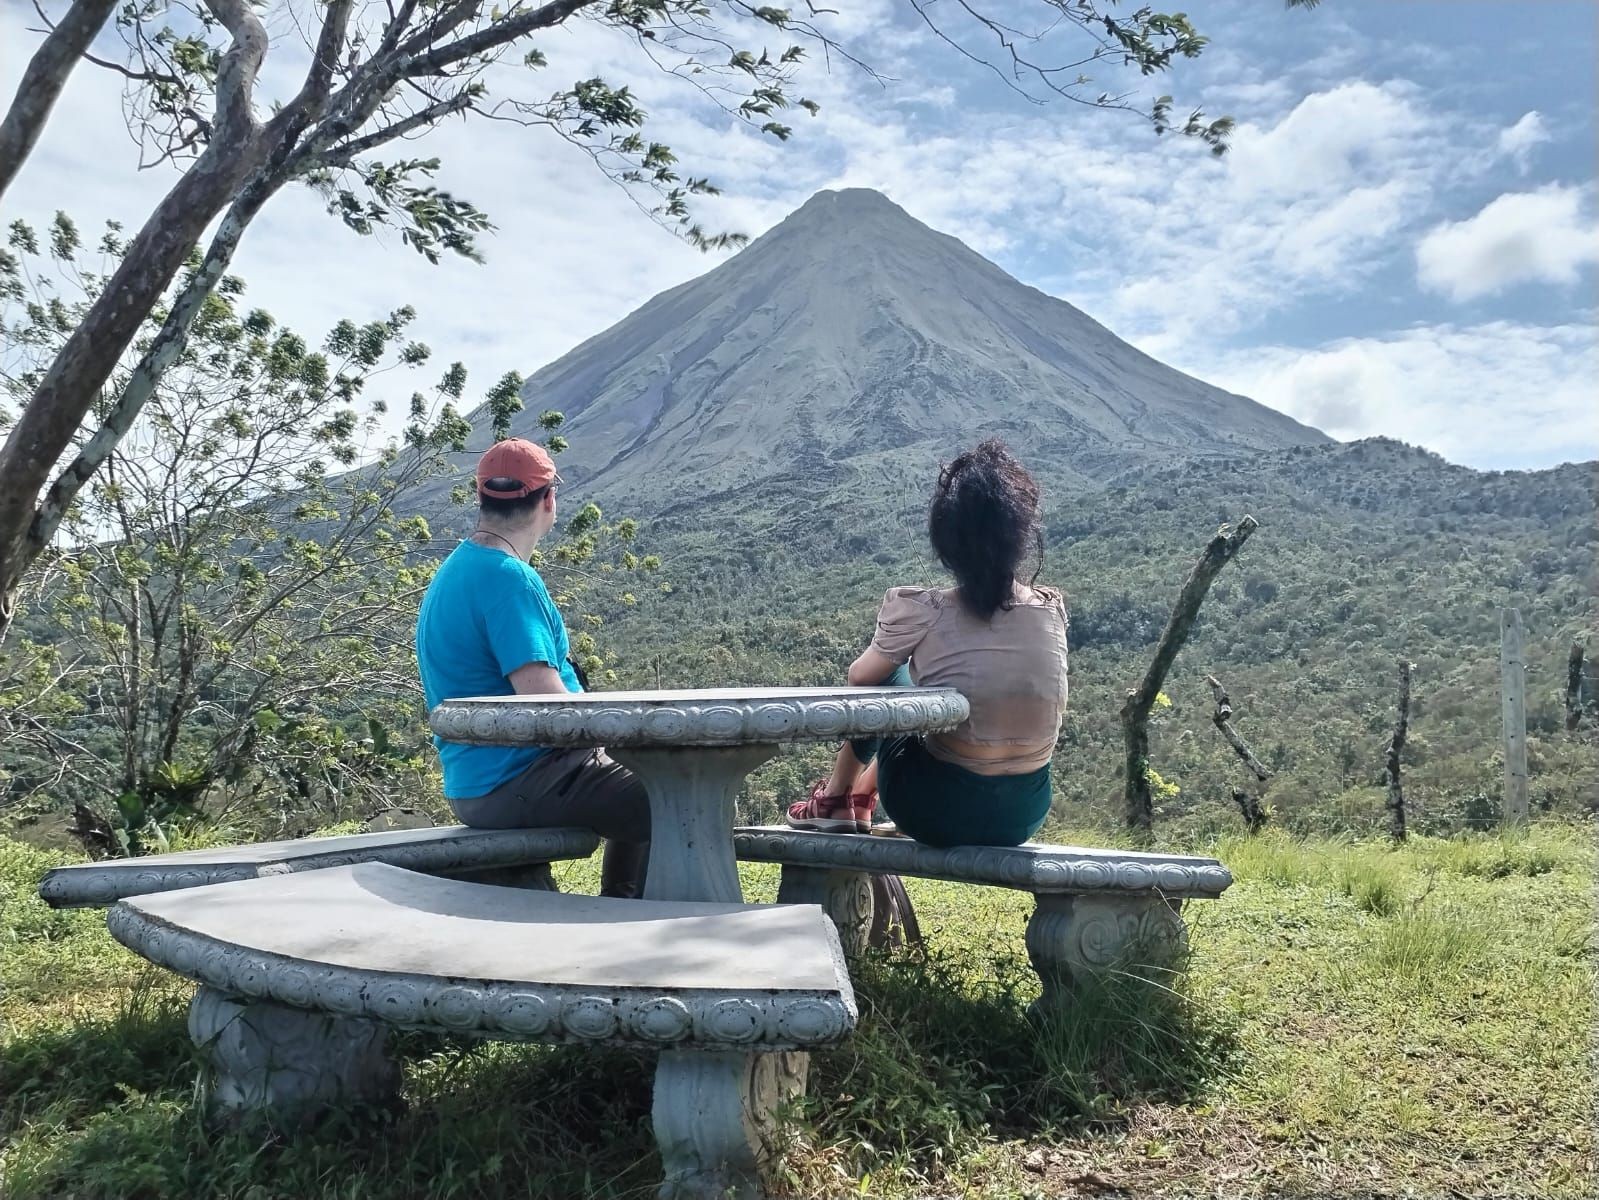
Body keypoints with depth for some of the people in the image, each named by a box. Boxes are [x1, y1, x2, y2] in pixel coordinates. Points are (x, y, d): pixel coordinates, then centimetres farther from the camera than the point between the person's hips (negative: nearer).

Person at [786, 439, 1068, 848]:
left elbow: (860, 675, 3)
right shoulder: (1053, 610, -5)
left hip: (941, 814, -4)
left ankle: (835, 798, 34)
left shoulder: (923, 612, -15)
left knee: (885, 679, 17)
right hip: (1025, 814, 4)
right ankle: (862, 797, 47)